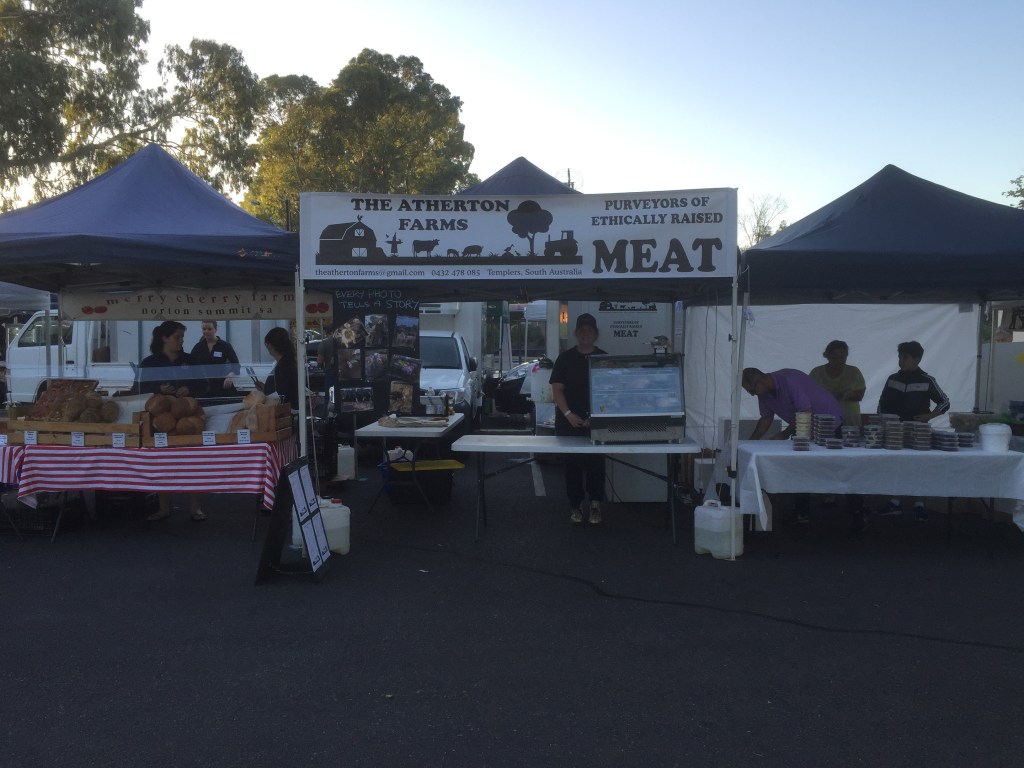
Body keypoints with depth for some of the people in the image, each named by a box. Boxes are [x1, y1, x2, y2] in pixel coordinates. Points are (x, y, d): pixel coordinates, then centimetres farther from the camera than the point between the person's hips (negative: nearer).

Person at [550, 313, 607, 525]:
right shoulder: (565, 358, 5)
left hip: (596, 421, 0)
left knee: (595, 463, -1)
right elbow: (557, 390, 2)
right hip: (569, 420, 0)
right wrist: (568, 414, -12)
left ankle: (595, 505, 8)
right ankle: (575, 505, 14)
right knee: (572, 463, 4)